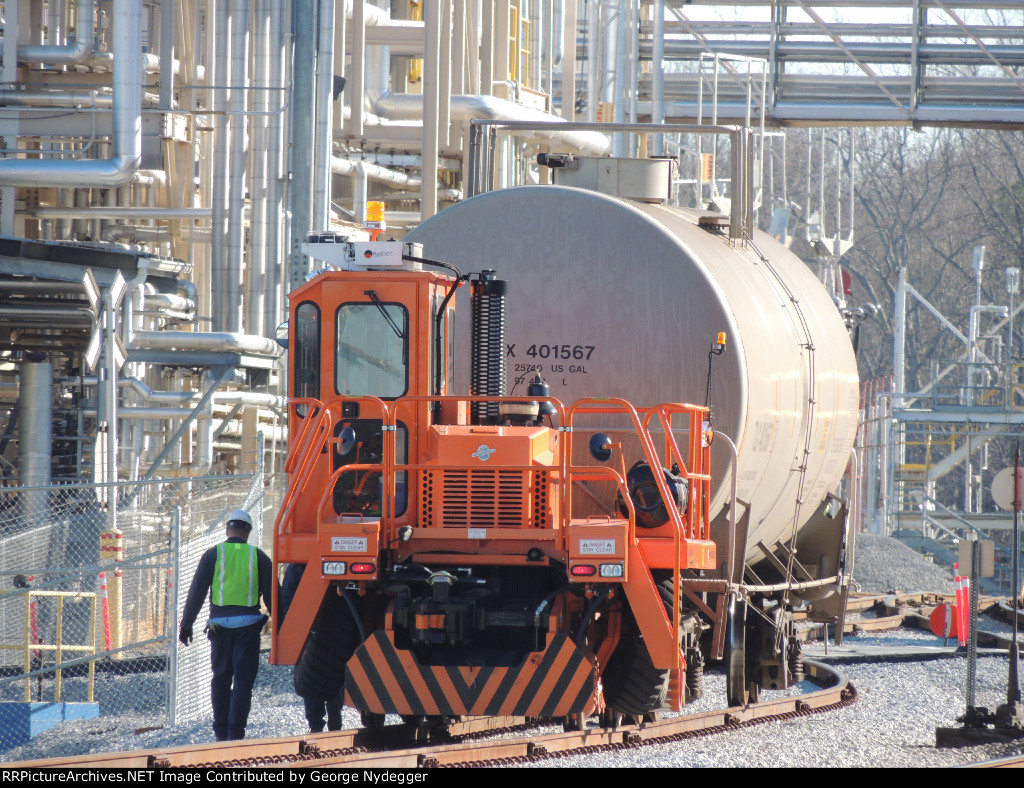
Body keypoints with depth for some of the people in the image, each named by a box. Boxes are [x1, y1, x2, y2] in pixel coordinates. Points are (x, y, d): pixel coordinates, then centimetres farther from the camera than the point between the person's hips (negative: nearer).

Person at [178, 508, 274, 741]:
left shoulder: (213, 555, 2)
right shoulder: (258, 557, 3)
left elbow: (196, 592, 2)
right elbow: (271, 594, 4)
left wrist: (186, 624, 6)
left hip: (220, 623, 1)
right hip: (248, 624, -1)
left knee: (221, 678, 12)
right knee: (243, 680, 1)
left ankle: (221, 732, 12)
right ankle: (236, 733, -6)